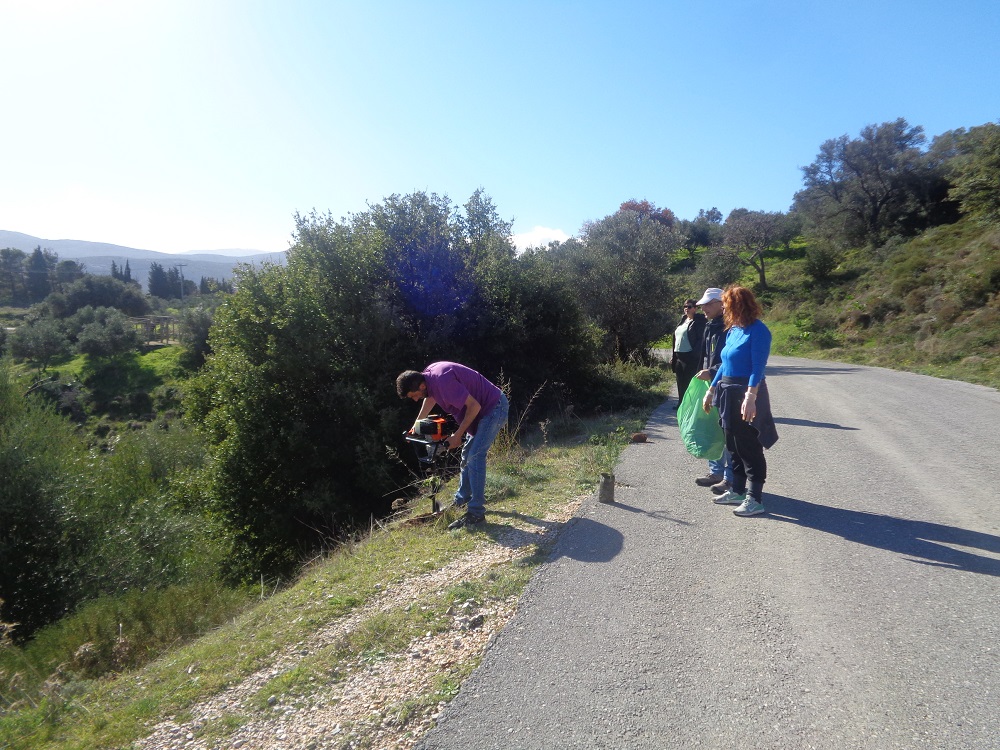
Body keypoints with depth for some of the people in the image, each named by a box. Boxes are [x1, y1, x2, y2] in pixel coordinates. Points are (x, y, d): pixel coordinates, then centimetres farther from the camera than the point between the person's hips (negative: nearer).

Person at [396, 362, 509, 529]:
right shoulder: (427, 375, -1)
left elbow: (474, 406, -28)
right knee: (467, 454, 16)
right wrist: (417, 423, 22)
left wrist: (458, 435, -20)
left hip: (494, 408, -10)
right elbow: (431, 396, 22)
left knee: (475, 456, -17)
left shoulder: (443, 380, -30)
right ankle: (462, 500, 30)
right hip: (482, 409, 10)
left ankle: (476, 512, -15)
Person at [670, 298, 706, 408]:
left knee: (688, 383, -3)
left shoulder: (699, 321, -8)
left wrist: (695, 354, -23)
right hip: (678, 357, 8)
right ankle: (681, 403, 24)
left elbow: (701, 339, -16)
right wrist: (673, 355, 15)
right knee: (680, 383, 14)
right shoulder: (683, 320, 17)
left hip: (690, 358, -8)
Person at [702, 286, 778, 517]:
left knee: (750, 448, -1)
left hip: (746, 395, -8)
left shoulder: (757, 330, -14)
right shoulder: (732, 330, 9)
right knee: (734, 446, 16)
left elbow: (758, 367, -21)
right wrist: (711, 390, 17)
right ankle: (737, 491, 29)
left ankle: (755, 499, 7)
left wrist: (750, 397, -29)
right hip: (728, 394, 8)